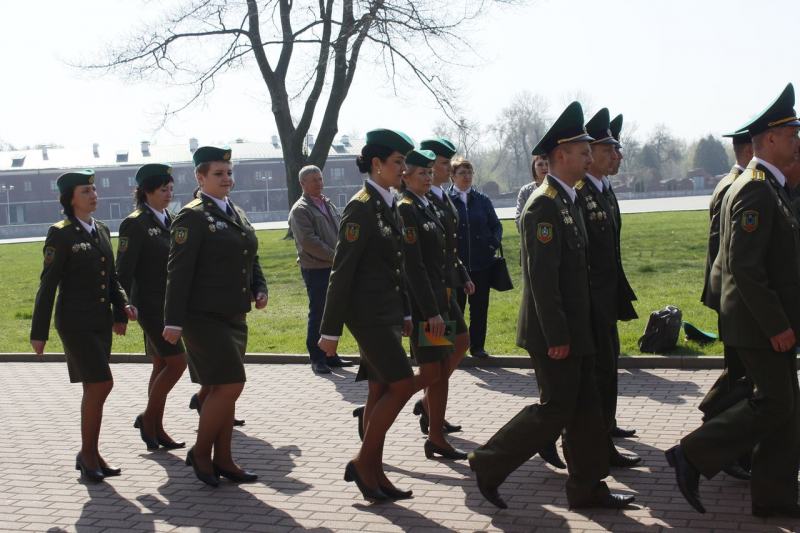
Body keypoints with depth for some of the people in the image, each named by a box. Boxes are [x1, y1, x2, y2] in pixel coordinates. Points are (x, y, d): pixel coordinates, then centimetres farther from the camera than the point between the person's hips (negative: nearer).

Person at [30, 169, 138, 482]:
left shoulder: (101, 231, 13)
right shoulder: (61, 234, -8)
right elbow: (48, 284, -8)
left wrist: (121, 308, 5)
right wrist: (39, 332, -8)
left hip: (102, 321, 7)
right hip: (75, 321, -7)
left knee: (94, 388, 10)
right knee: (101, 384, -12)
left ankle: (90, 455, 20)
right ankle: (87, 453, 2)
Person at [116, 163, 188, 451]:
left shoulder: (170, 220, 12)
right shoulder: (135, 224, -11)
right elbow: (123, 271, -13)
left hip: (169, 303, 8)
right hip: (150, 303, -8)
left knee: (162, 365, 11)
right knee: (177, 361, -11)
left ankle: (156, 428, 18)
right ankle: (147, 417, 4)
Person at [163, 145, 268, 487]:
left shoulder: (237, 214, 16)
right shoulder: (193, 216, -10)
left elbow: (251, 258, 23)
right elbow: (179, 270, -14)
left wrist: (259, 289, 4)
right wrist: (174, 321, -19)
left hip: (234, 316, 8)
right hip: (204, 317, -8)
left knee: (224, 389, 12)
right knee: (230, 385, -10)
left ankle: (222, 460, 21)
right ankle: (200, 452, 7)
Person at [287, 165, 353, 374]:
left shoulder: (327, 204, 17)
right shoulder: (300, 210, -8)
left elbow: (341, 230, 19)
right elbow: (308, 241, -17)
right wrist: (334, 255, -15)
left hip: (335, 267, 7)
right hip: (315, 269, -7)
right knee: (317, 315, -2)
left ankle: (330, 355, 22)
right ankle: (317, 359, 7)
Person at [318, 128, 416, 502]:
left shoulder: (387, 206, 13)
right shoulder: (361, 207, -15)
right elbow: (341, 271, -17)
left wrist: (405, 313, 20)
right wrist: (329, 330, -17)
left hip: (388, 311, 9)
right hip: (368, 313, -9)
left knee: (380, 391, 11)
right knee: (402, 384, -10)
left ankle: (374, 473, 18)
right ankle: (362, 462, 2)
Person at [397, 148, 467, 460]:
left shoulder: (427, 207, 14)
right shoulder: (405, 210, -14)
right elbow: (413, 267, -20)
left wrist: (442, 306, 15)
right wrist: (431, 312, -21)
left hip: (438, 299, 9)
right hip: (421, 303, -9)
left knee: (443, 370, 11)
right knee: (431, 373, -6)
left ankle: (436, 439, 18)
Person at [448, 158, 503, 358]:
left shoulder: (482, 200, 7)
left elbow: (496, 225, 11)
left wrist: (494, 241, -6)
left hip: (481, 263, 3)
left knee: (480, 307, 7)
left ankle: (477, 346, 17)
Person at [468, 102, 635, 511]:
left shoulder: (566, 200, 14)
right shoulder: (543, 204, -18)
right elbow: (541, 276, -23)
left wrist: (574, 330, 17)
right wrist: (556, 336, -23)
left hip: (573, 328, 10)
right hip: (555, 330, -10)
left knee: (585, 408, 12)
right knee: (556, 410, -3)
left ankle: (587, 488, 21)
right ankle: (489, 464, 10)